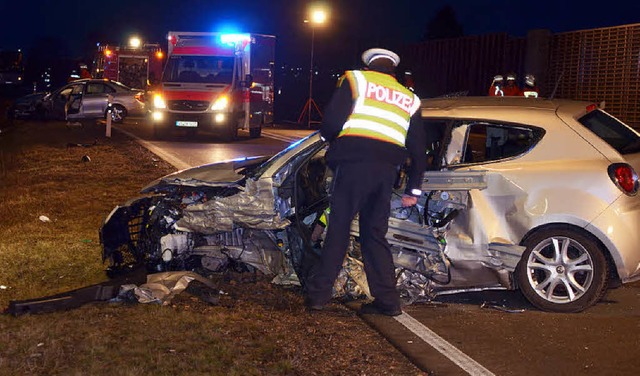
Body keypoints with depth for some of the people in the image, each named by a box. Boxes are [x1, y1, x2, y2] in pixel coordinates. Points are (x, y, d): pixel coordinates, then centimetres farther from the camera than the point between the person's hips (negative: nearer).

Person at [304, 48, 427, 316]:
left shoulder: (356, 79, 8)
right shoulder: (409, 99, 22)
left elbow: (331, 121, -4)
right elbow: (419, 149, 20)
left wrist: (332, 141, 17)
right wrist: (414, 189, 24)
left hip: (354, 163, -4)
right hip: (386, 170, 4)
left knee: (338, 229, 1)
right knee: (375, 235, 13)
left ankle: (318, 294, 3)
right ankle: (387, 300, 11)